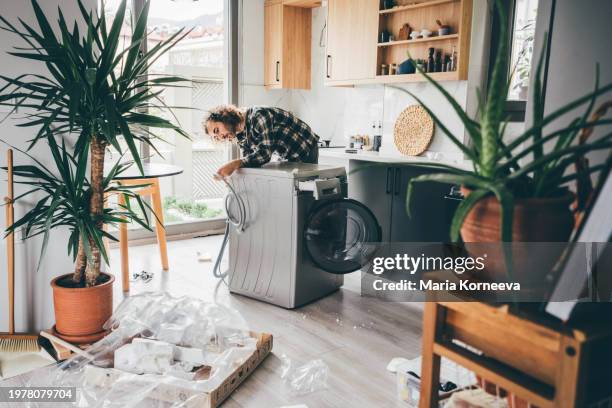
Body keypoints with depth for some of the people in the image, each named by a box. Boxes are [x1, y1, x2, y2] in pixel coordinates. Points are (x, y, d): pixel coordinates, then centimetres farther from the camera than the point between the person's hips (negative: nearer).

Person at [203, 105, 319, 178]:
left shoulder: (258, 115, -28)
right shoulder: (241, 136, -1)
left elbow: (265, 152, -36)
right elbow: (248, 160, -1)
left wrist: (235, 163, -45)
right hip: (290, 159, 8)